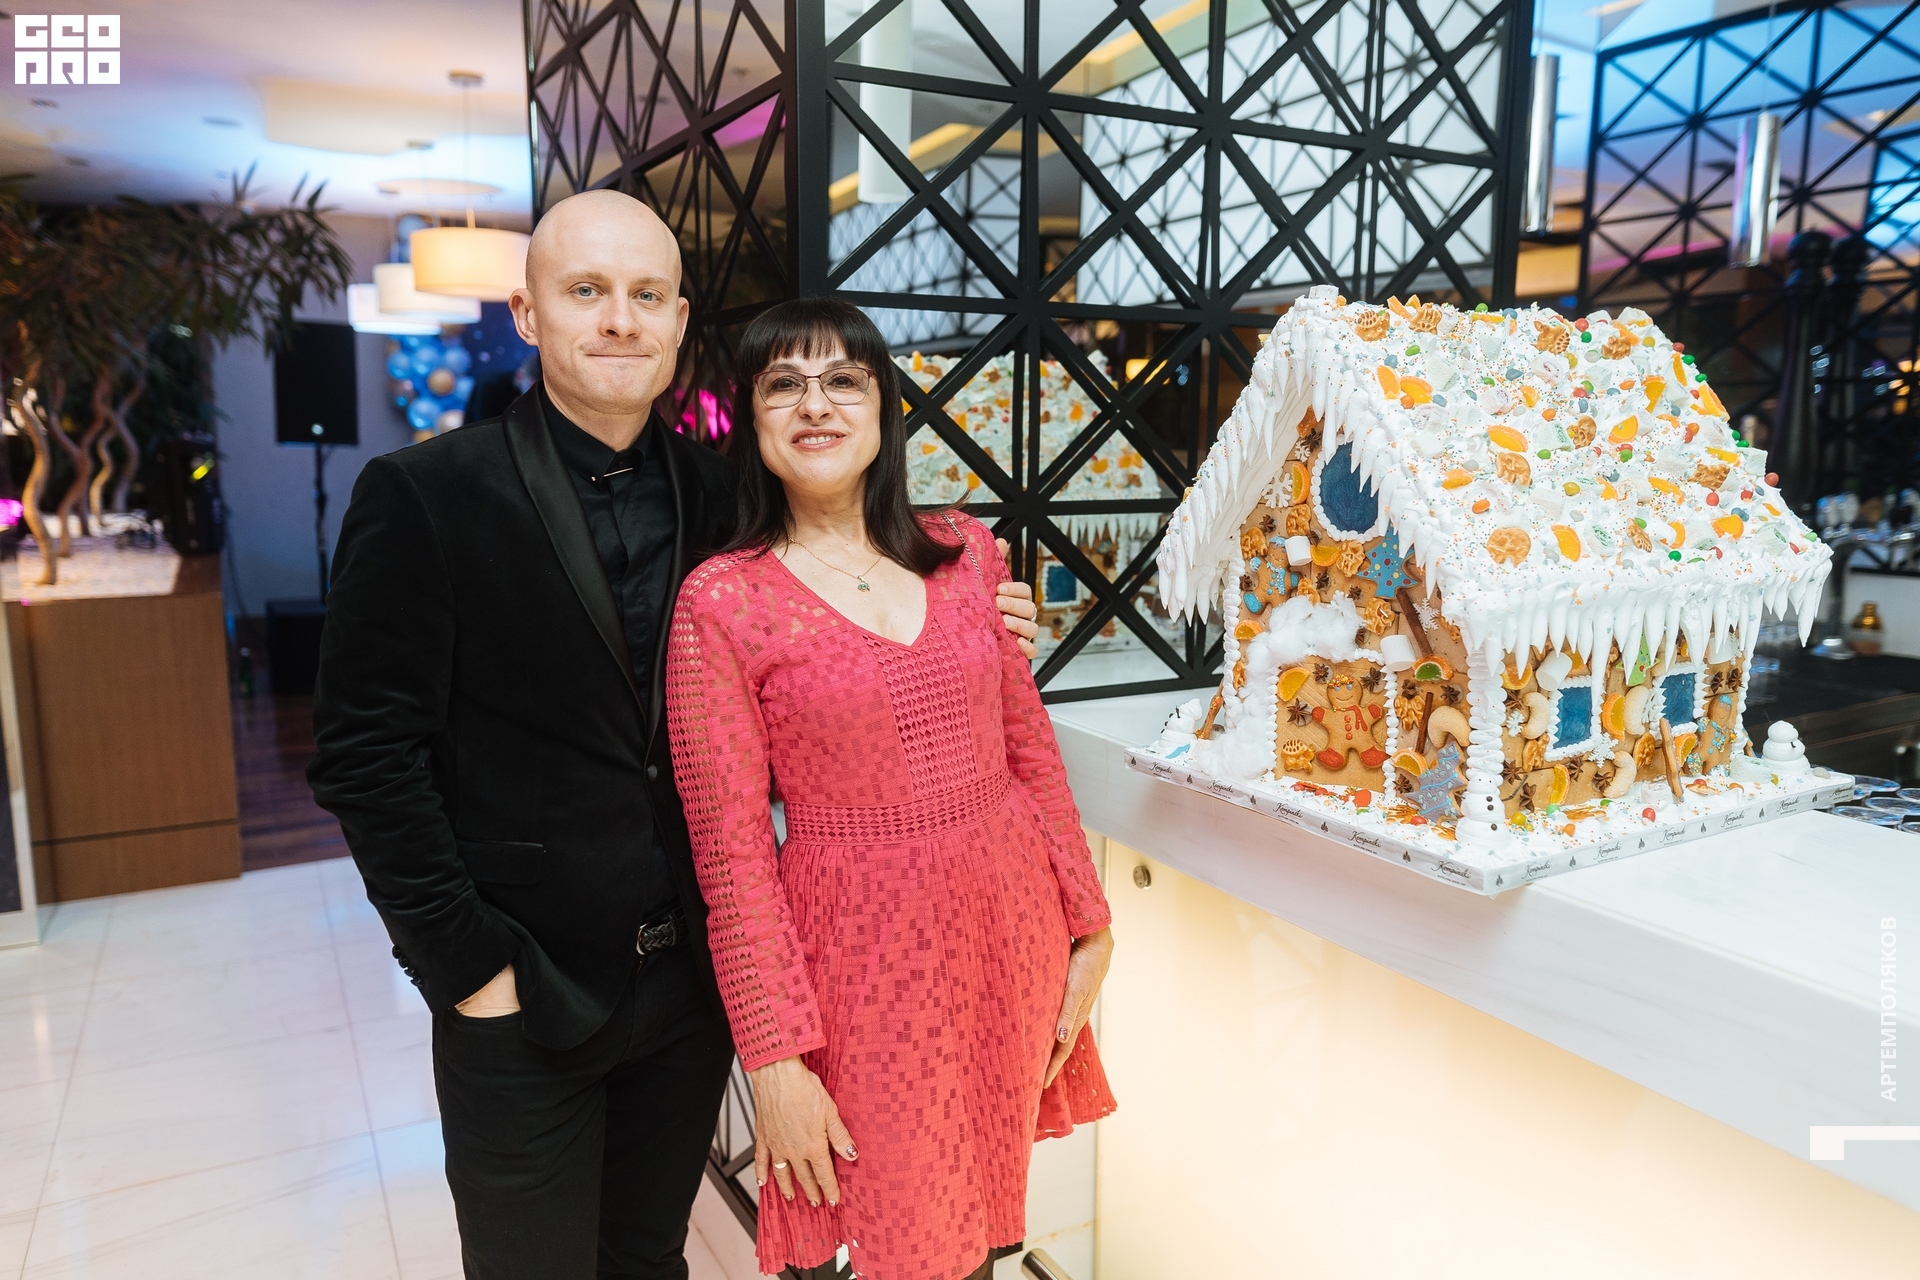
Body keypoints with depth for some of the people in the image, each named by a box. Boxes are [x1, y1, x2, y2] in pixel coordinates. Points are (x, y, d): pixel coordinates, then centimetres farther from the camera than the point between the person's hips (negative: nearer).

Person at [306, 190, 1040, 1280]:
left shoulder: (718, 493, 1)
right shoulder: (425, 497, -12)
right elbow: (367, 755, -12)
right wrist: (468, 965, -13)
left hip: (692, 983, 4)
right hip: (523, 998, -3)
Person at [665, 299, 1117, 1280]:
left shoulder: (964, 552, 3)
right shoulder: (720, 601, -9)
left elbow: (1030, 749, 7)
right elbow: (731, 849, -9)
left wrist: (1085, 928, 7)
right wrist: (776, 1059, -9)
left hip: (1011, 926, 4)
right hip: (862, 955, -3)